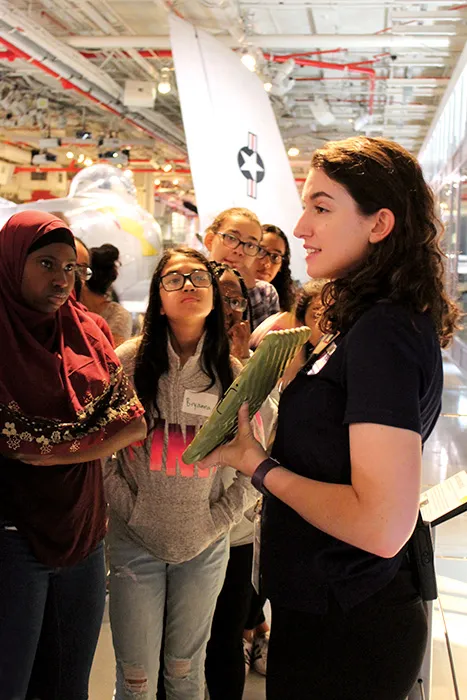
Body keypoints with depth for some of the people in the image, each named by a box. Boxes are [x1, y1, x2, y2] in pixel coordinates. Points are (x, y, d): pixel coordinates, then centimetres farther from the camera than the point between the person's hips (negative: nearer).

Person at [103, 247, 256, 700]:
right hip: (135, 543, -1)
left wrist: (221, 517, -2)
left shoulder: (234, 375, -2)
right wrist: (129, 508, -9)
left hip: (205, 547, 2)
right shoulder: (128, 361, -7)